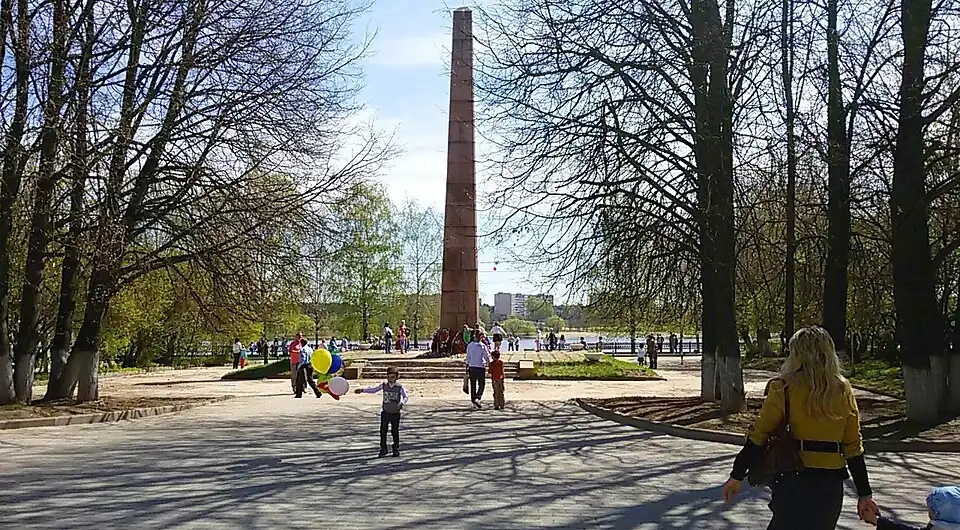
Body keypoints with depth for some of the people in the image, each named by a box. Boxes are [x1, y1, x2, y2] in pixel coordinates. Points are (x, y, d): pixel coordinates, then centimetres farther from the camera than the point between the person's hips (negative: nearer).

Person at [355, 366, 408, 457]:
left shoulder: (400, 387, -8)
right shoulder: (384, 385, 0)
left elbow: (405, 397, -16)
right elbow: (373, 390, 2)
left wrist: (401, 403, -37)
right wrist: (362, 390, -8)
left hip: (395, 413, -2)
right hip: (385, 412, 2)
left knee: (395, 432, 6)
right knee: (383, 431, 2)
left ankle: (396, 449, 21)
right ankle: (383, 449, 14)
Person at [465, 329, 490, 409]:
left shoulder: (469, 345, 3)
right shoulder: (482, 346, -7)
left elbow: (468, 358, 7)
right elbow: (487, 357, -7)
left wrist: (467, 368, 13)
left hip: (472, 367, 3)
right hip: (481, 367, -3)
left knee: (473, 385, 9)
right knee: (481, 384, 6)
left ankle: (474, 402, 12)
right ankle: (477, 398, -14)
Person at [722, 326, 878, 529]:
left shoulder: (784, 387, -8)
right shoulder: (843, 391, 5)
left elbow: (758, 436, -10)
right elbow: (854, 447, 6)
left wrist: (737, 476, -2)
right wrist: (864, 493, 13)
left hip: (793, 482, -4)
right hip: (831, 485, 5)